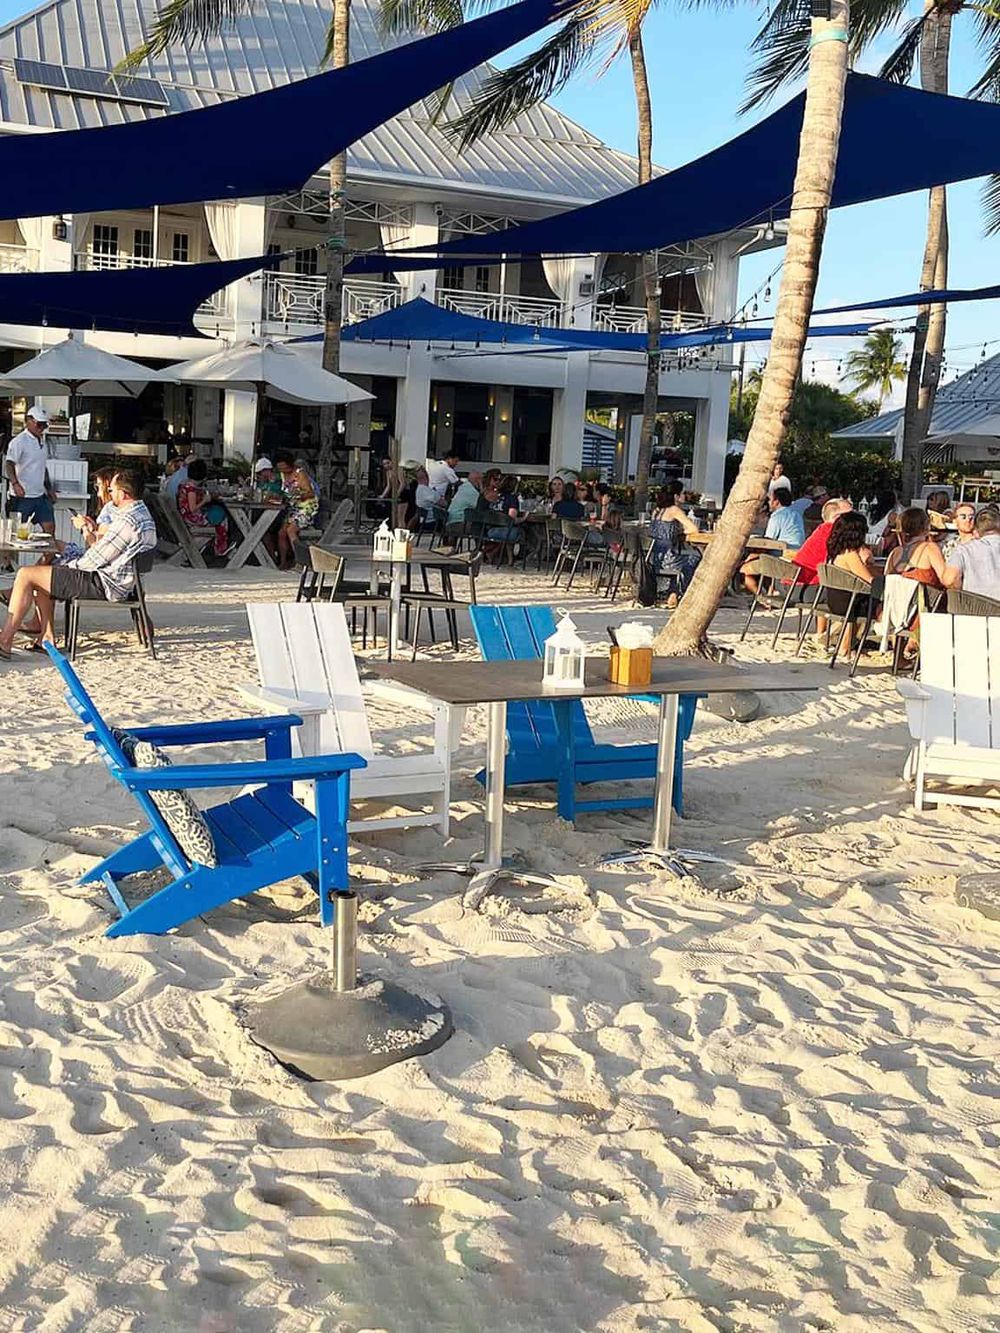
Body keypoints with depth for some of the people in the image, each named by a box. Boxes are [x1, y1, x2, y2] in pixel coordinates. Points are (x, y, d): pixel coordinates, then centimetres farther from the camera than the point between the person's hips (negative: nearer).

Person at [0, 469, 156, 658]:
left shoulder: (127, 521, -23)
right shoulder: (142, 513, 11)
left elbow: (95, 560, -20)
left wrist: (71, 564, -3)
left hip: (106, 585, -11)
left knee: (26, 575, -9)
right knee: (42, 573, 24)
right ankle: (46, 637, 17)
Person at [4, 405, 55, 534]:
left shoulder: (42, 442, 15)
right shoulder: (19, 441, -10)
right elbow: (9, 465, -21)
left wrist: (49, 488, 22)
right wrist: (15, 483, -36)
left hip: (40, 495, 7)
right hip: (23, 496, -7)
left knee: (50, 527, 2)